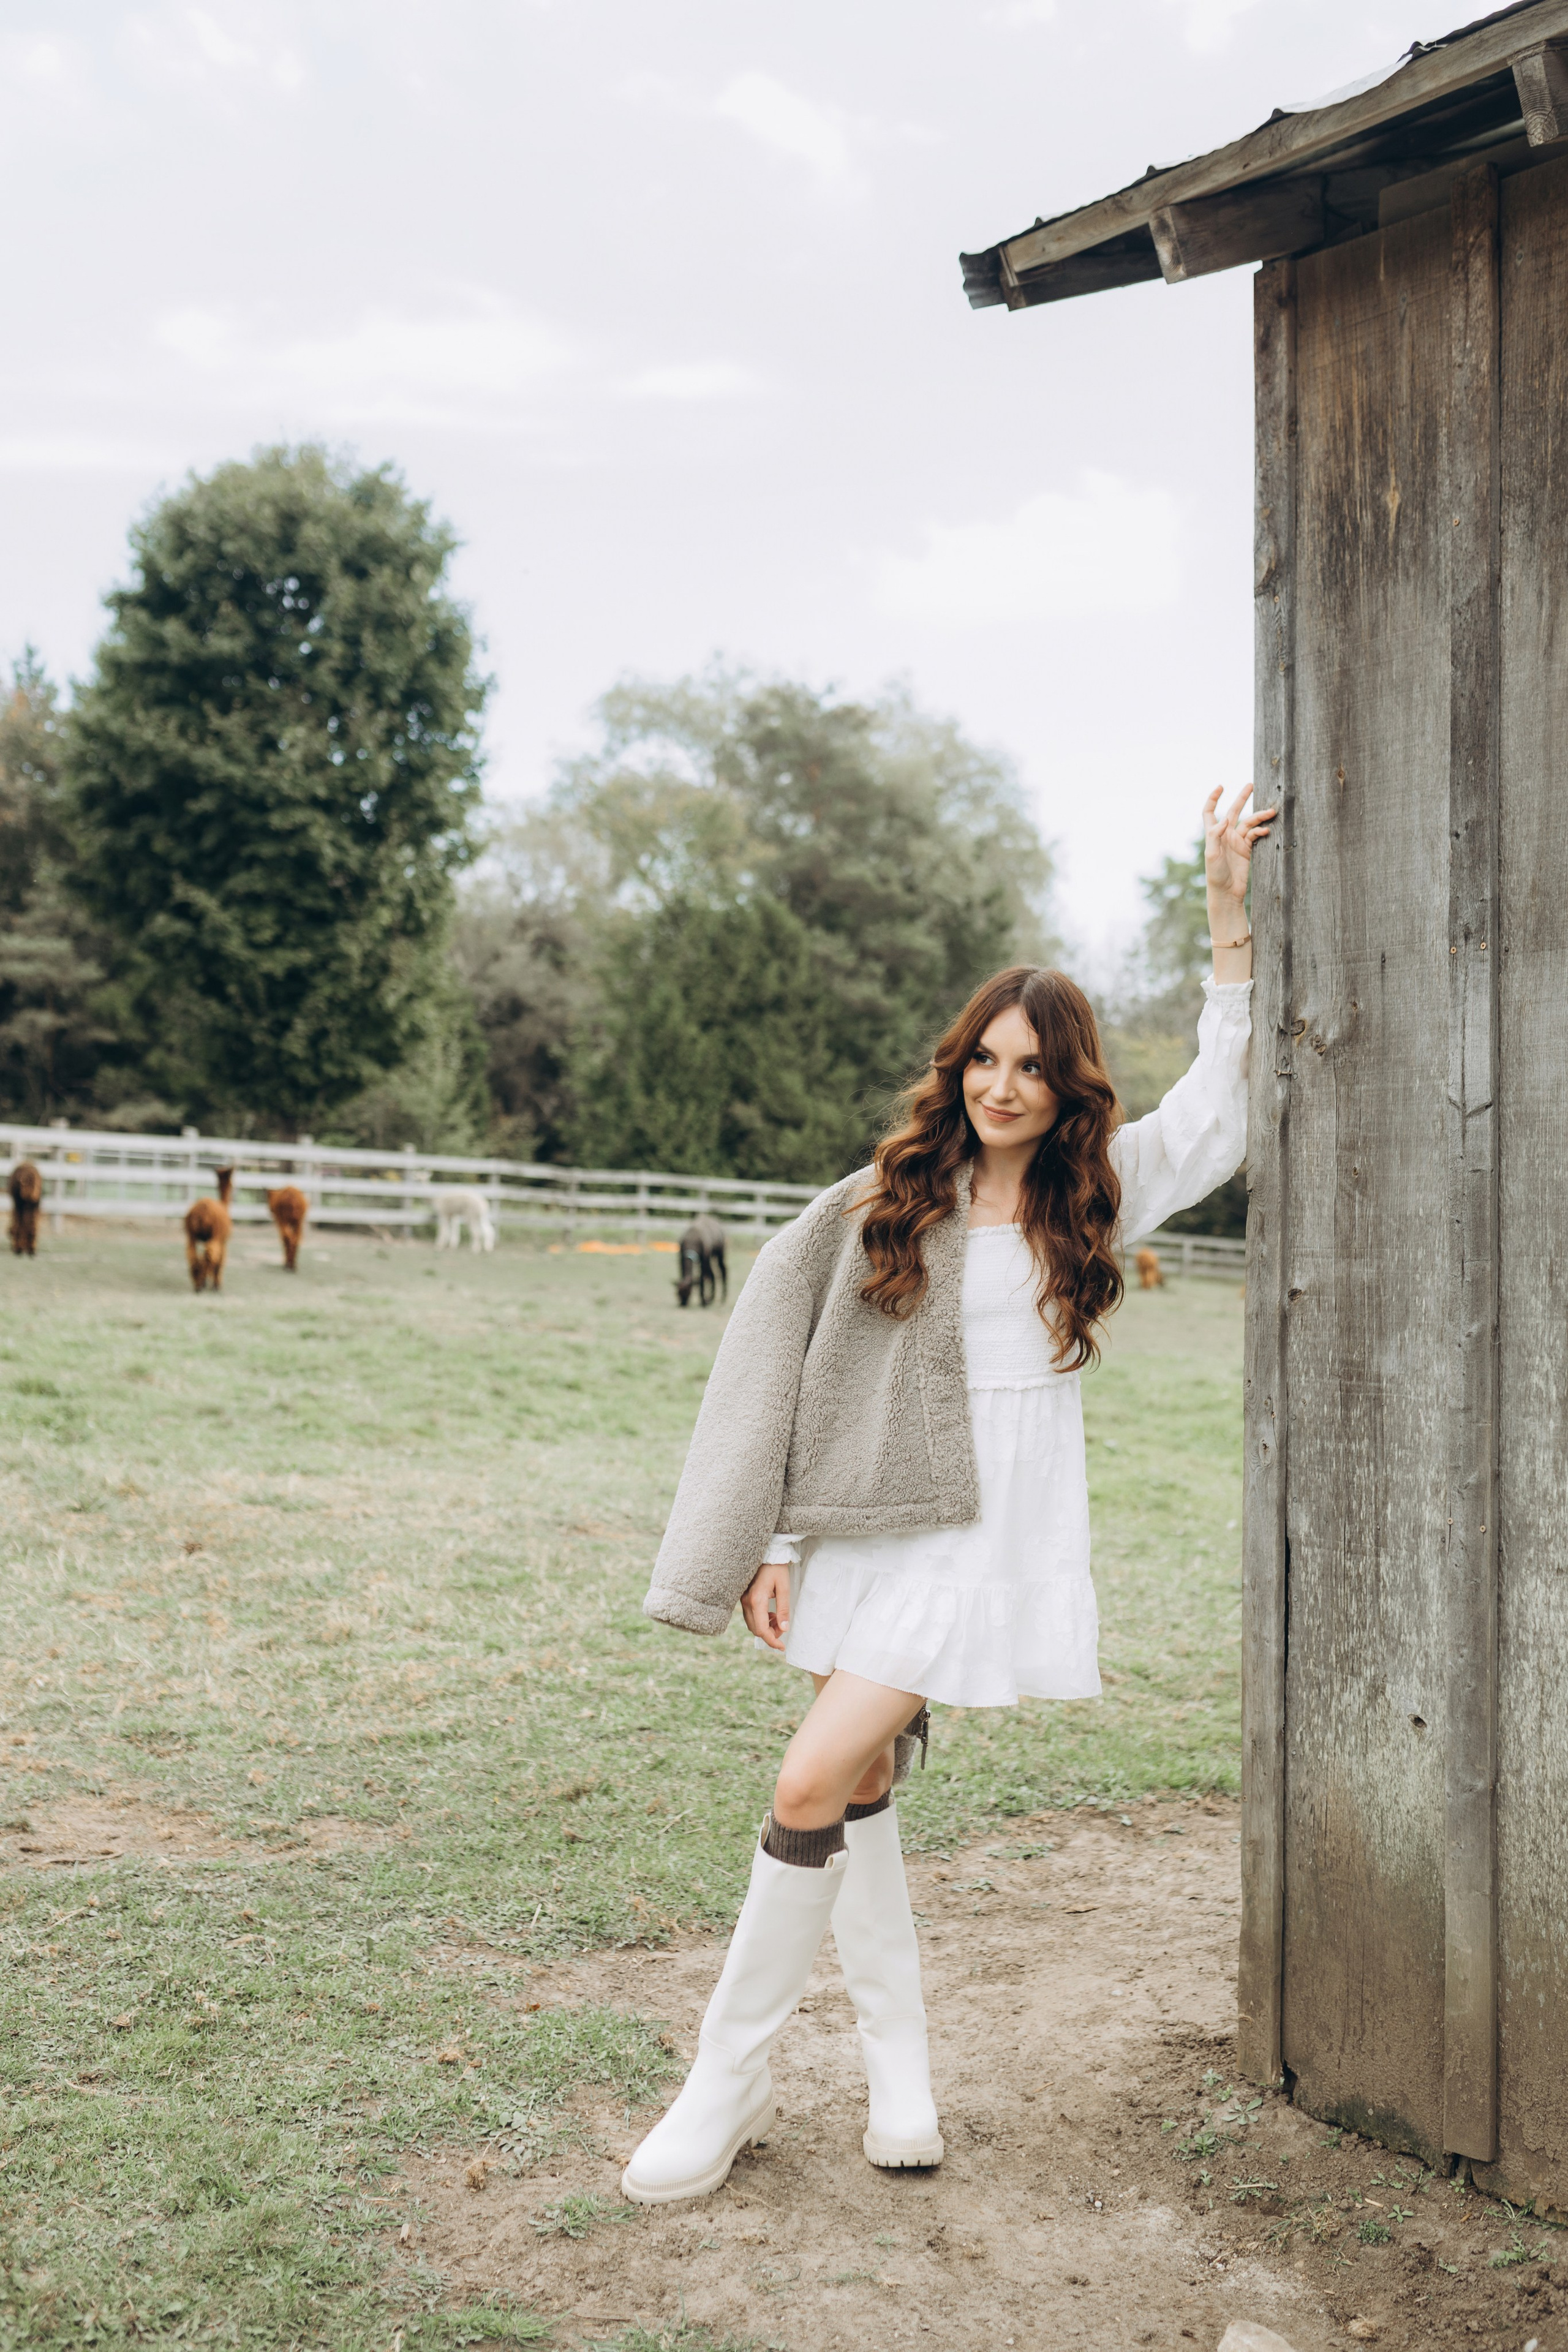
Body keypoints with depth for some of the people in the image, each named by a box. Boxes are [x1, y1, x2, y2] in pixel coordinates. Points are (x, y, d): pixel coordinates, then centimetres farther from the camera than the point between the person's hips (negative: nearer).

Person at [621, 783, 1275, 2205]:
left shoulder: (1093, 1195, 7)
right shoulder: (889, 1202, 6)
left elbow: (1224, 1102, 14)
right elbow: (788, 1371, 5)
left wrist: (1232, 917, 8)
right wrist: (771, 1541, -1)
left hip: (992, 1539, -3)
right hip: (872, 1529, 3)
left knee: (816, 1785, -11)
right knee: (861, 1789, 10)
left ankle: (729, 2085, 2)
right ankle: (899, 2058, 28)